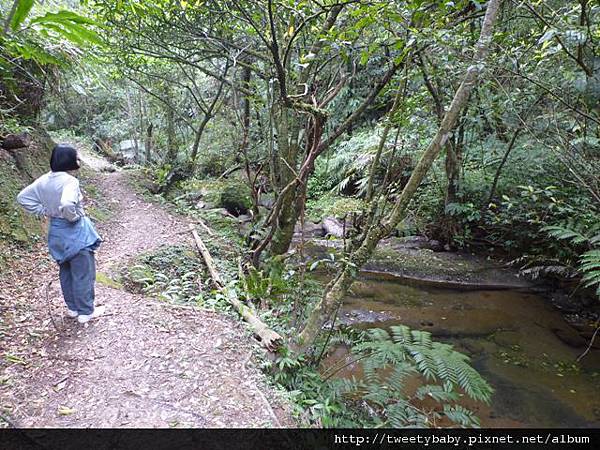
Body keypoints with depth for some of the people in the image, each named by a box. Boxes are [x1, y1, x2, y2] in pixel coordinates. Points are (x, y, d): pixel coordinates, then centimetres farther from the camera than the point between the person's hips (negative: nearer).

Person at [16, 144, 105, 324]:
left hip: (56, 232, 8)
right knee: (83, 273, 5)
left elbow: (23, 197, 8)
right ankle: (86, 312, 16)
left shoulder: (44, 180, 1)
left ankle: (73, 308, 34)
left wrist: (44, 211, 7)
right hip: (75, 232, -8)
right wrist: (73, 217, -20)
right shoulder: (69, 180, -24)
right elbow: (67, 205, -40)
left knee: (66, 272, 20)